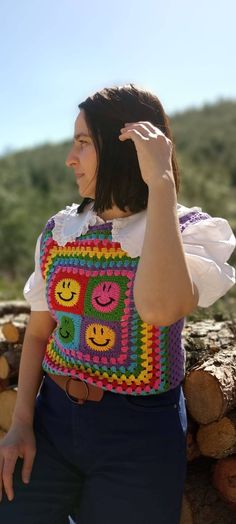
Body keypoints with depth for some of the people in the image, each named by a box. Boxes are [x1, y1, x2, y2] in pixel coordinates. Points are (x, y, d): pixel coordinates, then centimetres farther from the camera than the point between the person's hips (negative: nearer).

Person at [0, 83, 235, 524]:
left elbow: (159, 308, -35)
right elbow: (38, 333, 7)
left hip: (139, 436, -3)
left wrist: (160, 181, -29)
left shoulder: (190, 230, -12)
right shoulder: (58, 231, 1)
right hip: (53, 418, 4)